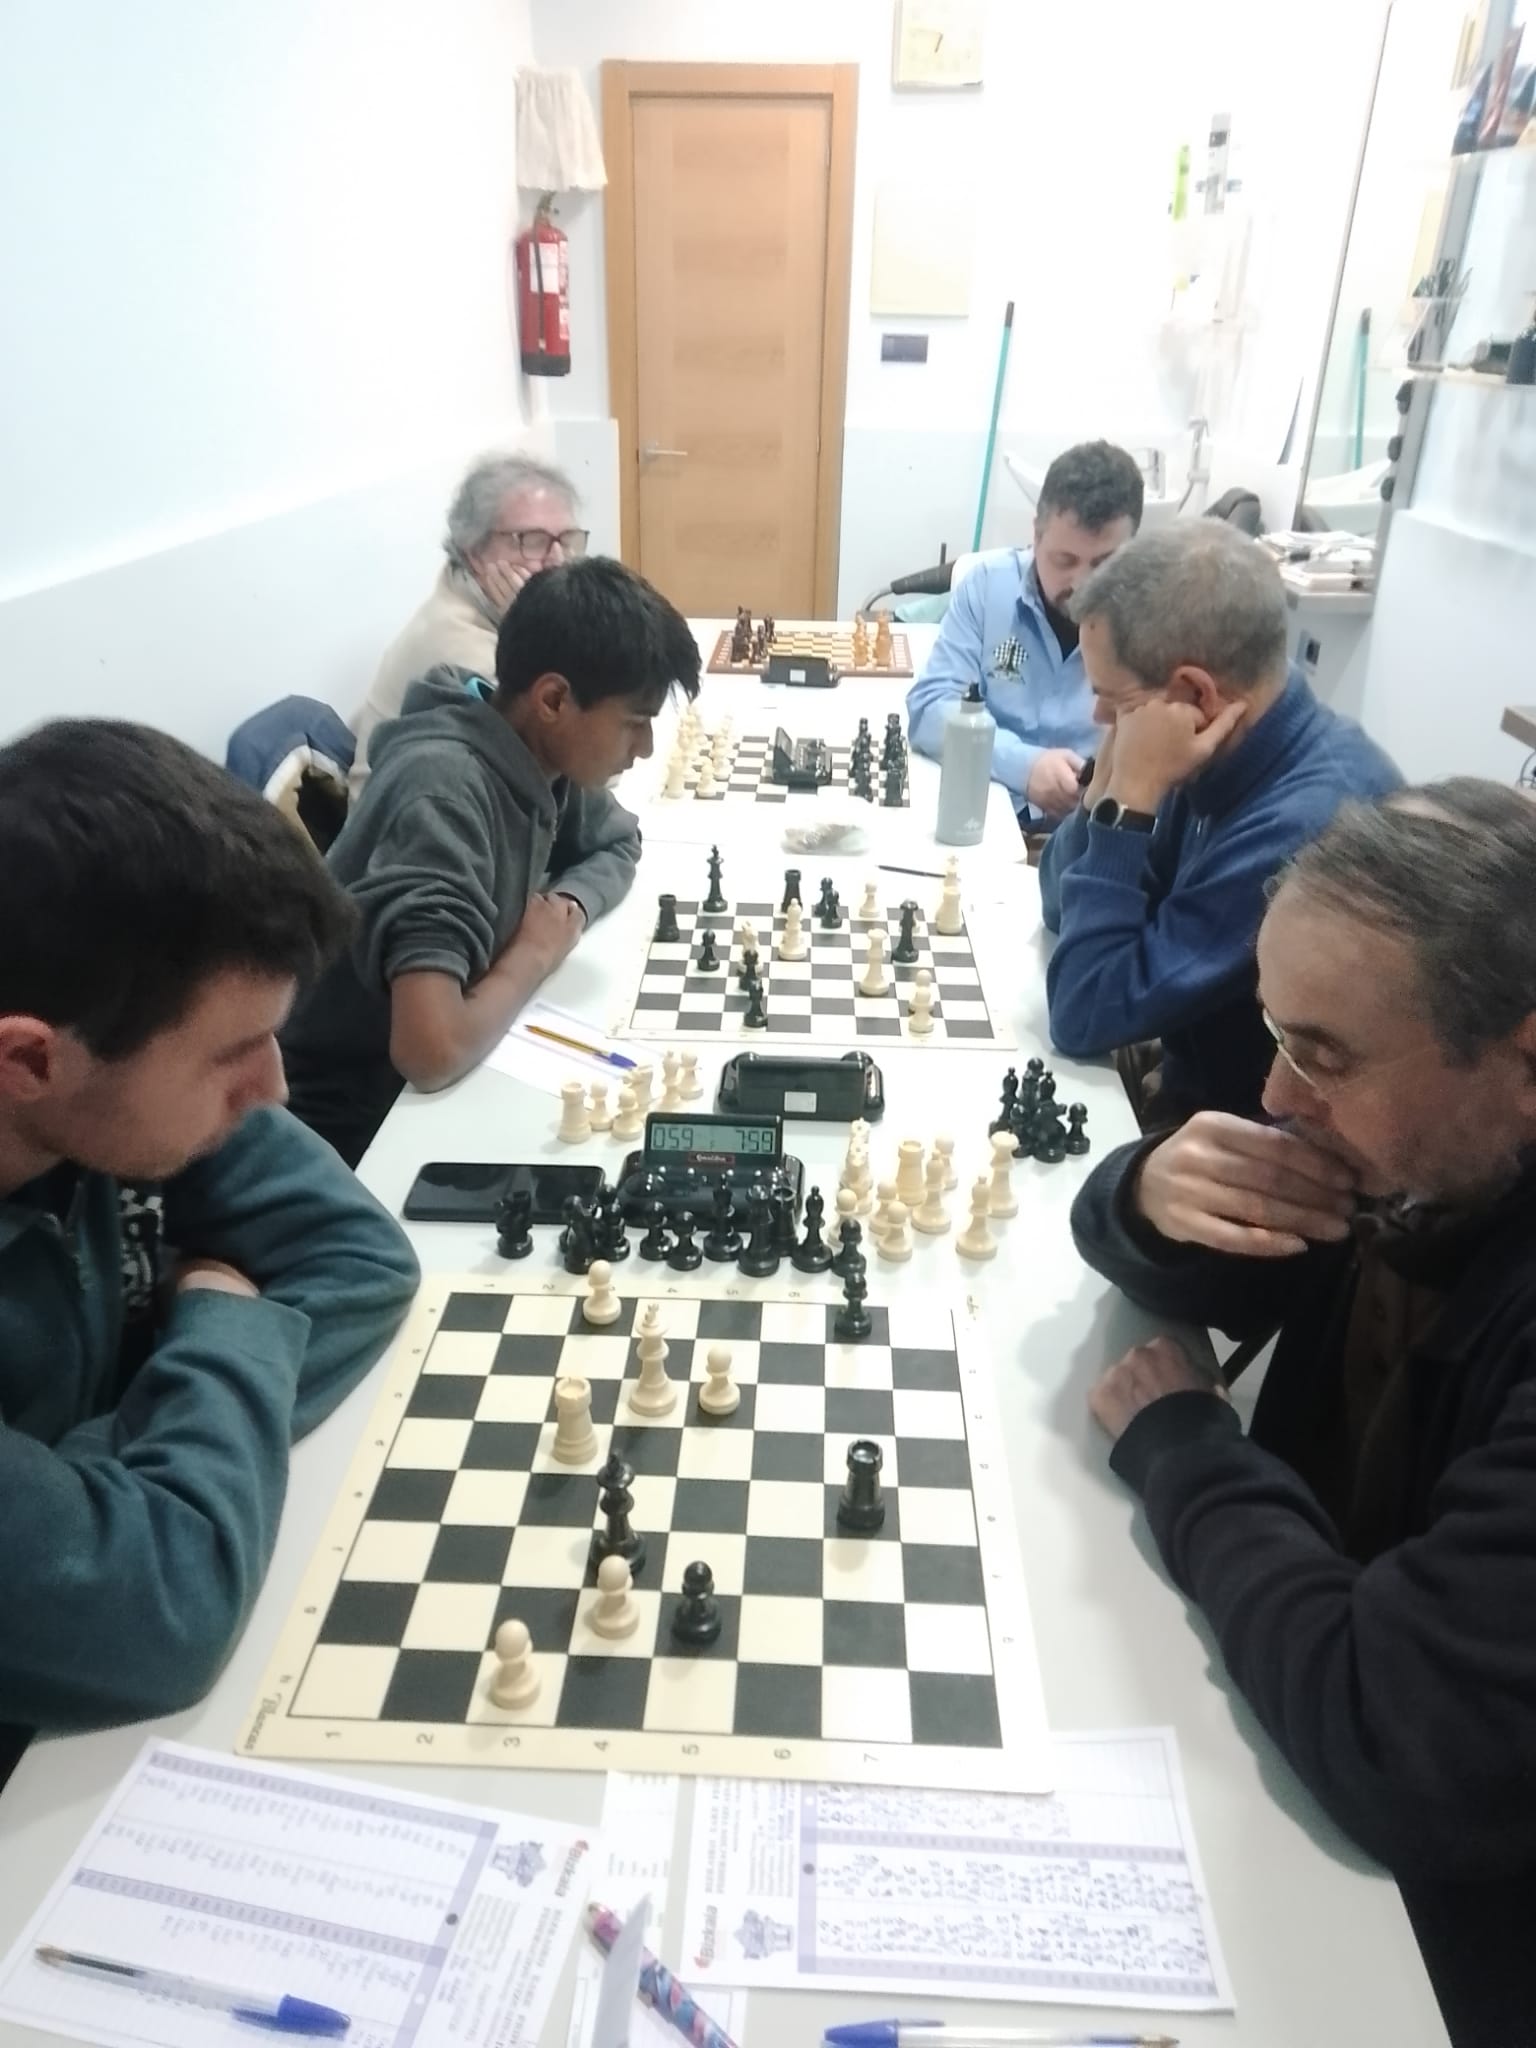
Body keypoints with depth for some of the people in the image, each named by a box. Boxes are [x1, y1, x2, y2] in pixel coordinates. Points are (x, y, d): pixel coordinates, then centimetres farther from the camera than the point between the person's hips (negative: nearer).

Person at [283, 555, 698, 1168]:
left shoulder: (536, 752, -6)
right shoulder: (444, 788, -30)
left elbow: (618, 843, 14)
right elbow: (431, 1048, -40)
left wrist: (569, 906, -8)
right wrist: (535, 953, -20)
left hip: (435, 1083, 7)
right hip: (357, 1118, -7)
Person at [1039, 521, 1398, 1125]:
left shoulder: (1308, 825, -31)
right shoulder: (1237, 752, -5)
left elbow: (1085, 1017, -27)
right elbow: (1065, 909, 3)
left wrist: (1131, 795, -26)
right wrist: (1111, 778, -13)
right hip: (1195, 1081, 7)